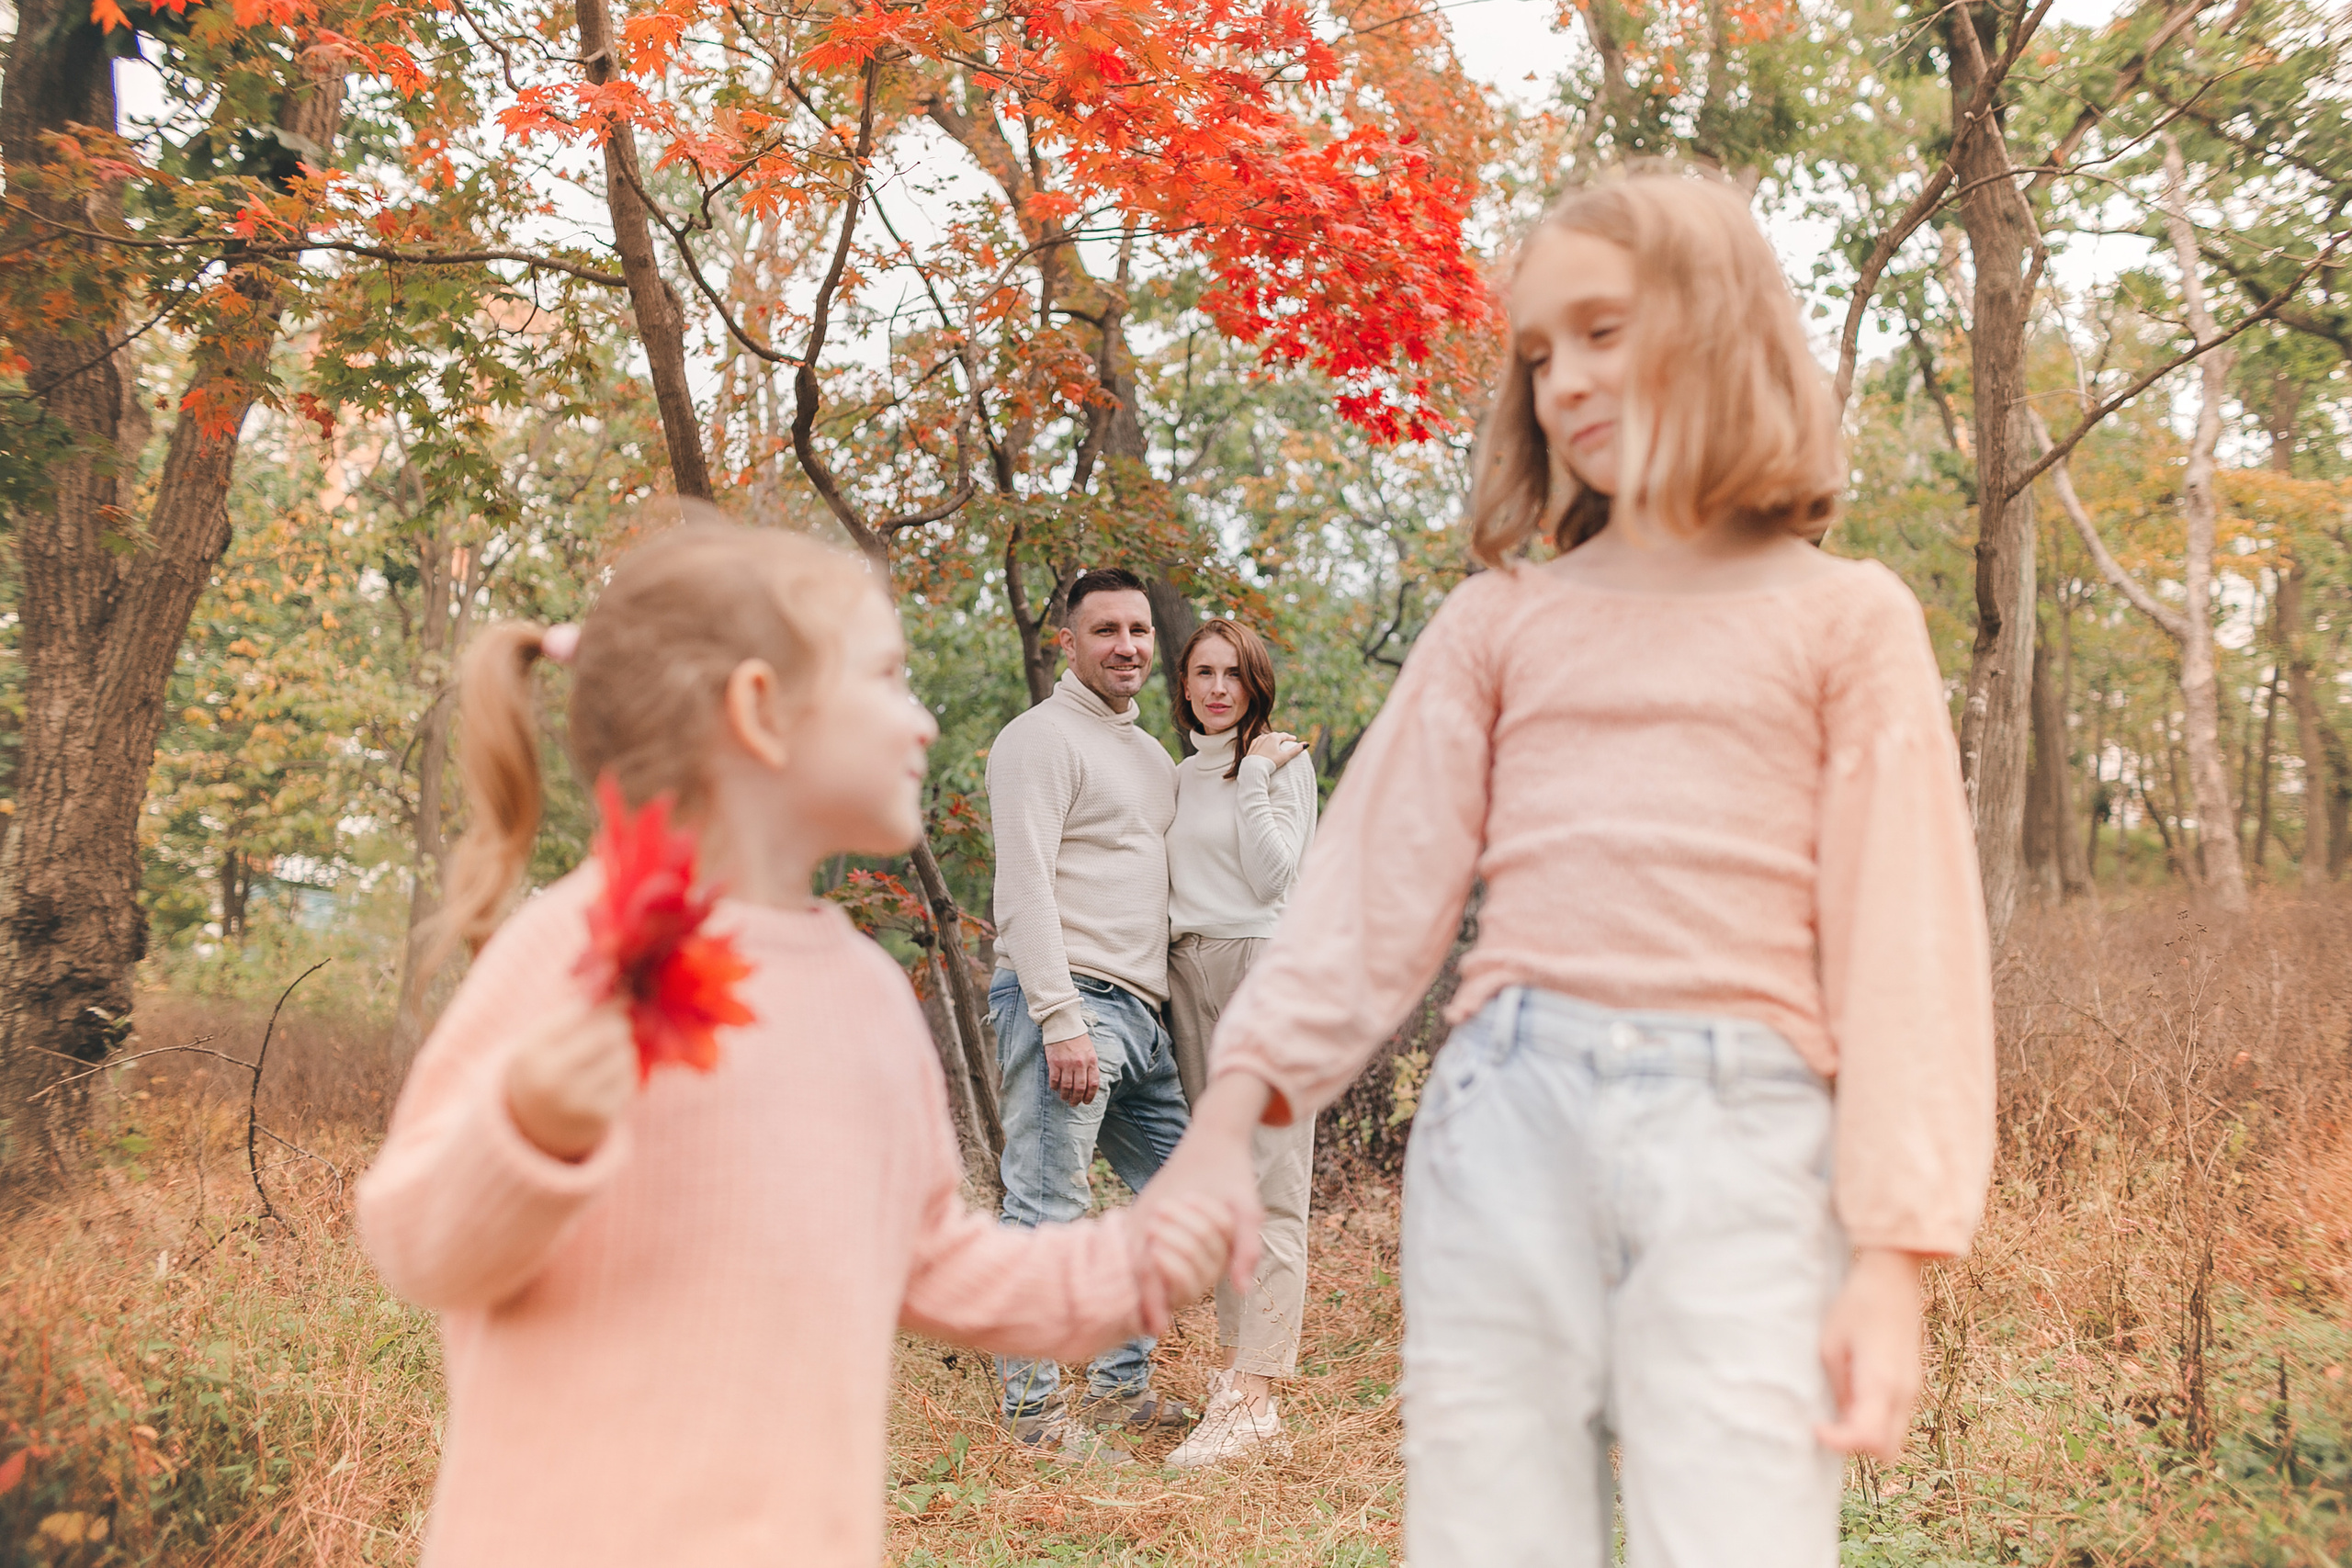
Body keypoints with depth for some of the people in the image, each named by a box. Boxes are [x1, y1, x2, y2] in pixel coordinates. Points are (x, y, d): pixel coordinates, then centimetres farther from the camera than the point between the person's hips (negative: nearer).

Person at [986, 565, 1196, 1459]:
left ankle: (1120, 1386, 23)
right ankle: (1033, 1410, 4)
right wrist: (1061, 1018, -20)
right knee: (1049, 1210, -7)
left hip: (1140, 1012, 9)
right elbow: (1026, 888, -14)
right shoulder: (1041, 739, -5)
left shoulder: (1152, 754, 22)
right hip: (1067, 1004, -9)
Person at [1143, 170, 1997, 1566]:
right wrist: (1229, 1118, -5)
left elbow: (1904, 938, 3)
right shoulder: (1499, 625, 13)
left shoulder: (1845, 618, 8)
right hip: (1506, 1116, 2)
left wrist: (1893, 1253, -4)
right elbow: (1376, 889, 6)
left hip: (1739, 1134, -1)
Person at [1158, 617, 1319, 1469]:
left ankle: (1252, 1394, -9)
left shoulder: (1283, 763, 0)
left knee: (1272, 1189, -7)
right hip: (1186, 975, 7)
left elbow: (1273, 876, -10)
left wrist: (1253, 778, -10)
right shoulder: (1179, 775, 17)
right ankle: (1236, 1360, 16)